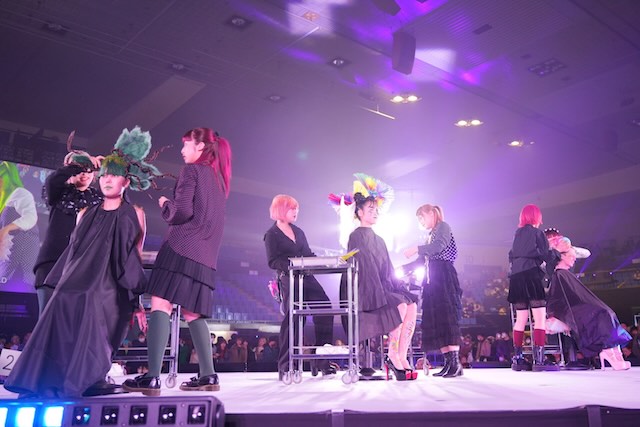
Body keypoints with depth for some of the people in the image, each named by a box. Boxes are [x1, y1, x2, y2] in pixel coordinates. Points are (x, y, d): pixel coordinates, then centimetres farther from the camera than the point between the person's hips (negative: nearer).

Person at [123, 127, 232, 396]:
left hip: (182, 248, -8)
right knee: (193, 314, 13)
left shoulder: (192, 170, -1)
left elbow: (182, 211, -12)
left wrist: (165, 205, 7)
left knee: (160, 305, -10)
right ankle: (208, 375, 10)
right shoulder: (218, 177, 21)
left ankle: (152, 378, -17)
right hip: (206, 257, 8)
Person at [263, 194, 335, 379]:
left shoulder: (298, 231, 20)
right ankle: (285, 367, 1)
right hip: (288, 279, -6)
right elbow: (273, 261, -9)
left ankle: (323, 360, 4)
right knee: (292, 319, -10)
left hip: (307, 277, 7)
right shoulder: (272, 235, 0)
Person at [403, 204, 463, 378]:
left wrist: (417, 249, -20)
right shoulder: (431, 235, 25)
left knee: (447, 318, -15)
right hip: (432, 280, 9)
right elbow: (422, 261, 24)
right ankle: (448, 363, 1)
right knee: (435, 321, 1)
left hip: (444, 277, -8)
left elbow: (440, 246, -18)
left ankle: (456, 362, -17)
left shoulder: (443, 226, 2)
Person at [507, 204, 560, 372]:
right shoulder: (537, 233, 0)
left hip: (516, 276, 7)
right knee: (540, 317, -7)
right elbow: (546, 256, 0)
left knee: (521, 319, 9)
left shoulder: (518, 234, 17)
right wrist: (556, 253, 18)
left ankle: (517, 358, 8)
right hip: (531, 275, -7)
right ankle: (539, 359, -13)